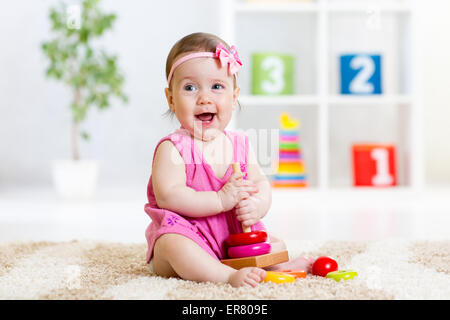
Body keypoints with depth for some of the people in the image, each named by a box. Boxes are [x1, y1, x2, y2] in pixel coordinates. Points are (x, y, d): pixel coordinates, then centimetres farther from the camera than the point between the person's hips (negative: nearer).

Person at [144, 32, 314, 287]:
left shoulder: (240, 143, 6)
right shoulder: (172, 148, -12)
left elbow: (261, 183, 5)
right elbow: (168, 196, -23)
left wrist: (257, 205, -21)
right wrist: (221, 200, -28)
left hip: (235, 234, 7)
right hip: (186, 234, -6)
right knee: (174, 247, -38)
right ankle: (227, 275, -46)